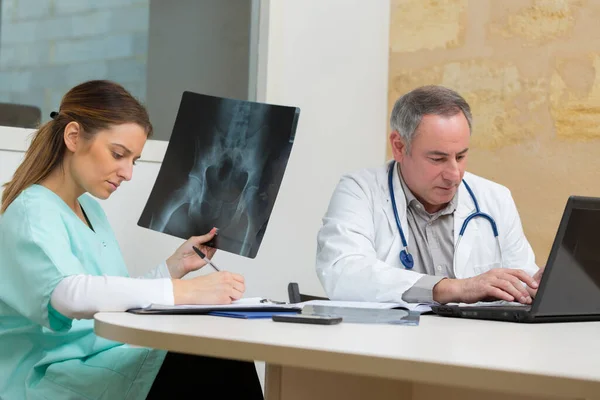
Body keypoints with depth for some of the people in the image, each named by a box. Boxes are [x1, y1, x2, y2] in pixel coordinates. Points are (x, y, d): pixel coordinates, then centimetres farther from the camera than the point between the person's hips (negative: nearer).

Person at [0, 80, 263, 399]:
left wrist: (174, 267, 6)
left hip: (104, 365, 8)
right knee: (217, 368, -25)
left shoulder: (90, 208, 16)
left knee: (225, 361, -18)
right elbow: (69, 295, -32)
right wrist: (185, 292, -36)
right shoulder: (32, 212, -12)